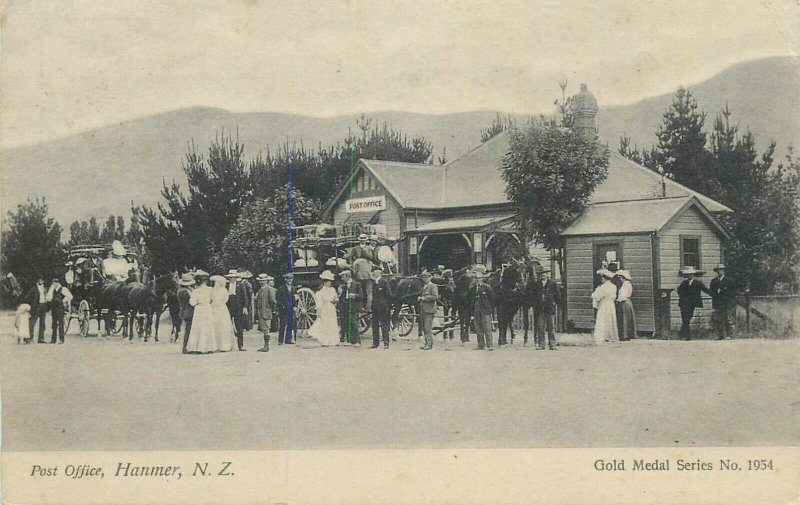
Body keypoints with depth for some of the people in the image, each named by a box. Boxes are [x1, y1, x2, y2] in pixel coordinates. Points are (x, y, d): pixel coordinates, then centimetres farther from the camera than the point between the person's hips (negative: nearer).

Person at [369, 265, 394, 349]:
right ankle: (375, 343, 14)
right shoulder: (373, 282, 13)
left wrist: (389, 306, -12)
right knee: (375, 325, 9)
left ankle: (386, 343, -2)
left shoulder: (384, 282, -7)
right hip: (375, 307, 7)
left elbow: (389, 295, -9)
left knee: (384, 325, -4)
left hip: (383, 307, -7)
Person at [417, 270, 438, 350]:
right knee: (424, 328, 9)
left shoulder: (433, 286, -5)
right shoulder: (424, 287, 21)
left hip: (429, 310, -9)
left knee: (428, 328, -12)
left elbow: (435, 296, -17)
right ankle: (427, 343, 13)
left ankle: (429, 344, -11)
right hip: (423, 310, 9)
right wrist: (419, 298, 9)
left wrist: (424, 298, -15)